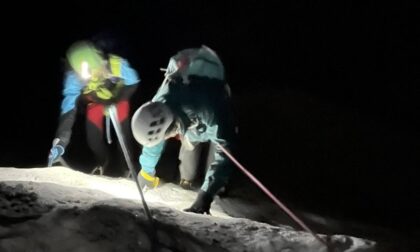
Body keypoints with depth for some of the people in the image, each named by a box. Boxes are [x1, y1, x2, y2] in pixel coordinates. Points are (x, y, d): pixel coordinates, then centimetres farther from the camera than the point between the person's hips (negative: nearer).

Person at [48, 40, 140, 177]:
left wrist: (115, 101, -27)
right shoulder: (74, 78, -41)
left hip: (118, 97, -1)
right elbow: (68, 111, -43)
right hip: (95, 100, 1)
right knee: (93, 136, -8)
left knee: (123, 131, -12)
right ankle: (103, 163, 24)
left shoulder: (117, 65, -44)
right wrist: (60, 142, -52)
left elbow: (133, 82, -22)